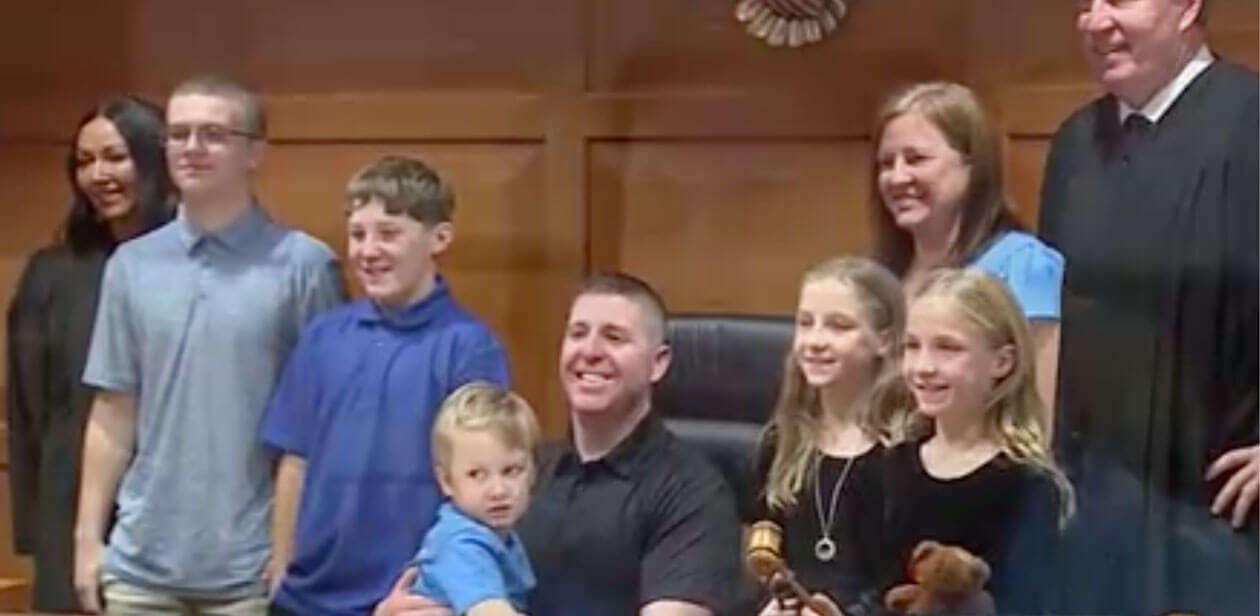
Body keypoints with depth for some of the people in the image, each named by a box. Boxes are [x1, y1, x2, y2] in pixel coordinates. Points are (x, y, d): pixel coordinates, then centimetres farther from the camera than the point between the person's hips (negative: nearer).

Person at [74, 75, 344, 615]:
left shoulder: (304, 265, -6)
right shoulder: (131, 265, 5)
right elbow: (113, 414, 9)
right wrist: (88, 535, 6)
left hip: (255, 564, -3)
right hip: (142, 558, 4)